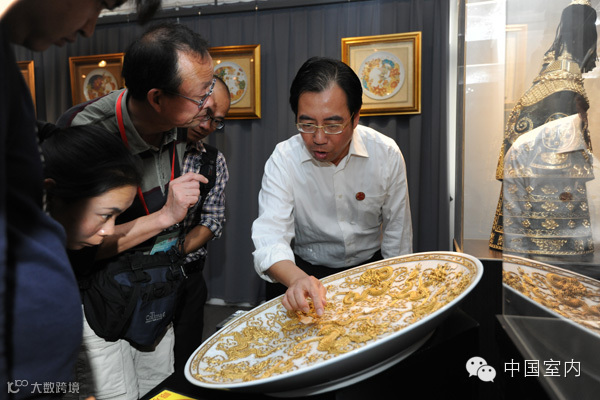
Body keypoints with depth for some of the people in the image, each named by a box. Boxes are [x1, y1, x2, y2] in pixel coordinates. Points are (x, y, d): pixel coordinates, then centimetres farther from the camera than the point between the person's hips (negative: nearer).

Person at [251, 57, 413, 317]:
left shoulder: (387, 154, -10)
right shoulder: (283, 160, -15)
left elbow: (397, 231, 0)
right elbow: (269, 237, -24)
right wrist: (296, 278, -44)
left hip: (370, 265, 1)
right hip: (306, 269, 0)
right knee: (279, 293, -25)